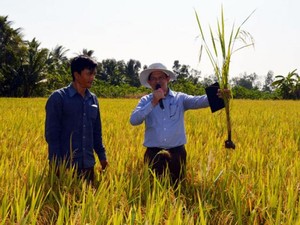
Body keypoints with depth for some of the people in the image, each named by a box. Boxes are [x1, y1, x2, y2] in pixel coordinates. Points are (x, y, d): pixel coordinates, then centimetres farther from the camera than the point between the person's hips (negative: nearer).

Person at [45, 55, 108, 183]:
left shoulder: (93, 99, 10)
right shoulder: (58, 98, -7)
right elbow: (51, 133, -9)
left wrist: (102, 155, 11)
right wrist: (56, 164, -14)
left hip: (87, 165, 5)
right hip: (65, 165, -5)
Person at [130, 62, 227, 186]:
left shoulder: (179, 98, 3)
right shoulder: (146, 101, 5)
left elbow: (198, 101, -15)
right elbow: (134, 120, -10)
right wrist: (153, 103, -14)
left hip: (177, 153, 0)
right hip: (153, 153, 0)